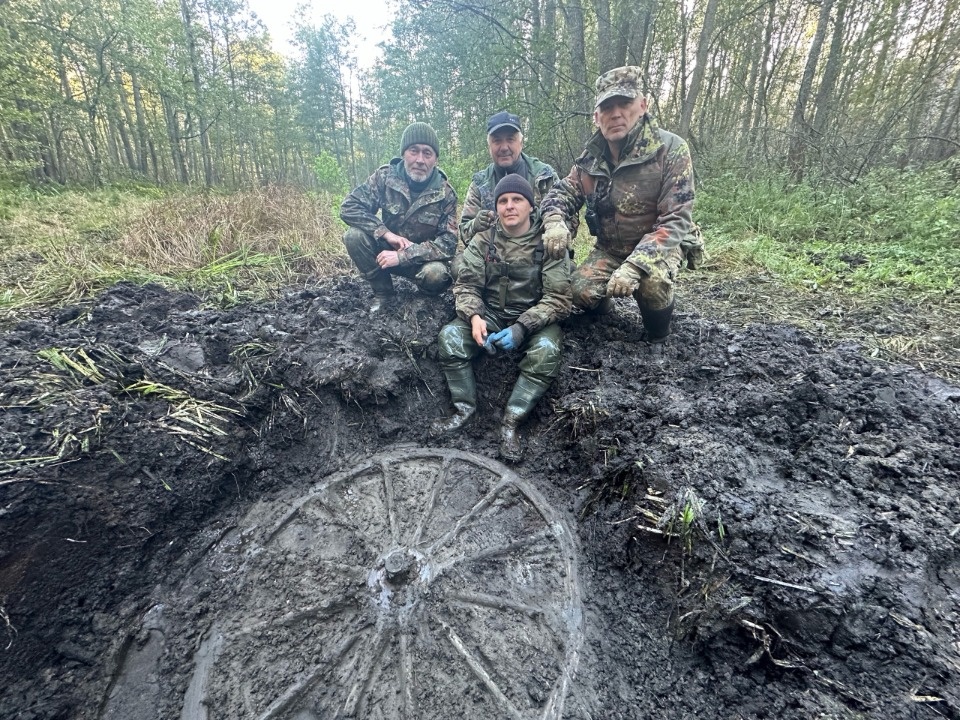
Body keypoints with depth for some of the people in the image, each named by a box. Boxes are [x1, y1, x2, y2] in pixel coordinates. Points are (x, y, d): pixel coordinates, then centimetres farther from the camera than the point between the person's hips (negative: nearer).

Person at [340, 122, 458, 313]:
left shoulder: (445, 193, -13)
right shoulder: (385, 176, -11)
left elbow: (448, 242, -19)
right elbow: (349, 207, -14)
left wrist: (403, 256, -29)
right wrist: (387, 234, -27)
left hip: (423, 258, -2)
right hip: (387, 249, 2)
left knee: (435, 274, -35)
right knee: (354, 236, -24)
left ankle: (427, 297, 4)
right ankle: (383, 294, -4)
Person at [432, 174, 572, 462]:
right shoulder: (483, 241, 2)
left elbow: (558, 298, -13)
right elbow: (466, 284, -1)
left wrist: (521, 328, -27)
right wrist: (475, 316, -24)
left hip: (534, 319, -2)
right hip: (490, 315, 3)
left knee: (546, 351, -33)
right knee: (449, 336, -22)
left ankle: (511, 422, -21)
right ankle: (464, 407, -7)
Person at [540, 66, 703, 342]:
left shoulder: (671, 150, -18)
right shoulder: (592, 156, -4)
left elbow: (675, 221, -24)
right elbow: (563, 192, 5)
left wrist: (634, 266, -39)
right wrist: (555, 222, -21)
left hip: (659, 245, -3)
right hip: (609, 248, 4)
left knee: (651, 282, -36)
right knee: (582, 292, -23)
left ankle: (659, 337, -3)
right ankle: (603, 311, 16)